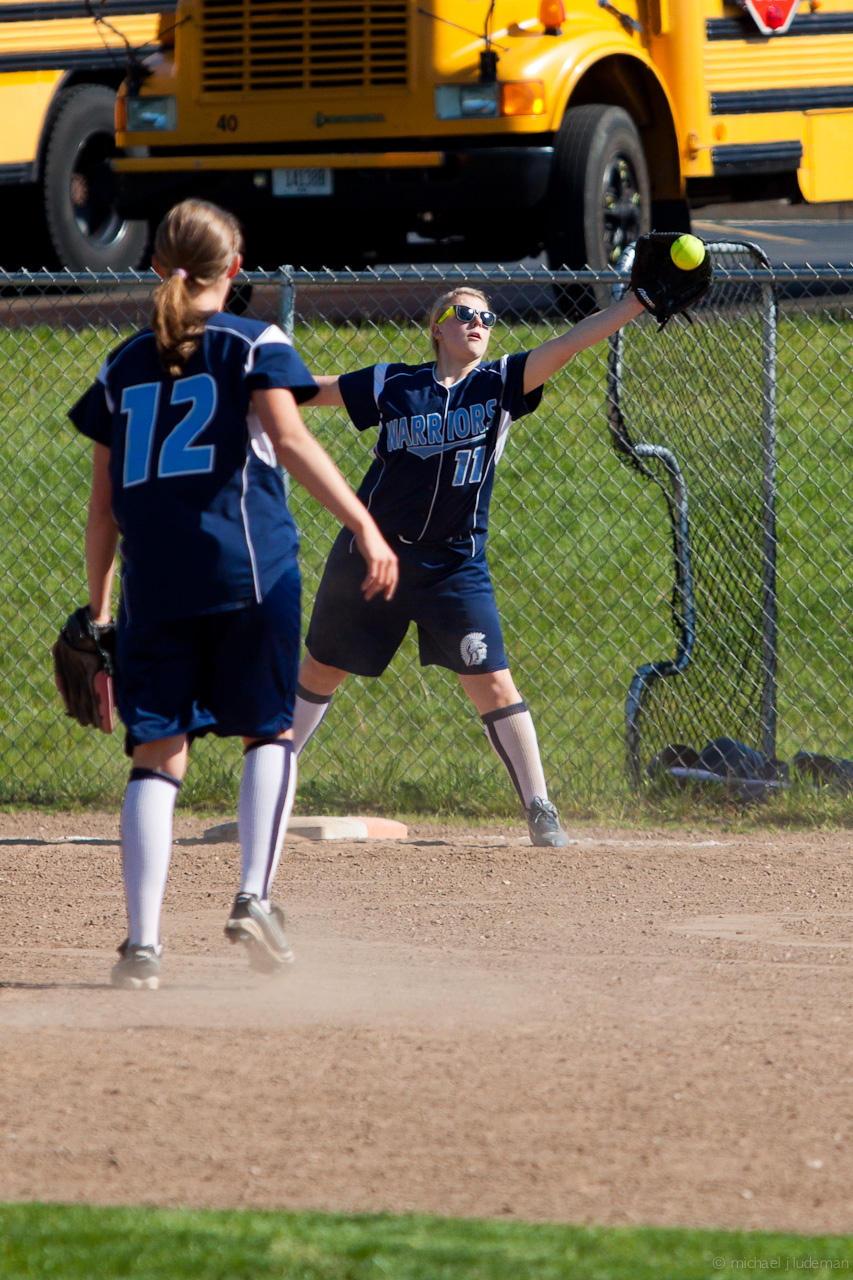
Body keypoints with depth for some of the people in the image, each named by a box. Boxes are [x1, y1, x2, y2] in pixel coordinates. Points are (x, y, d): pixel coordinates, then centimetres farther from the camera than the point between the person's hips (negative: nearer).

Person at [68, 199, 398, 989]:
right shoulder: (254, 346, 5)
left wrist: (98, 609, 22)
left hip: (151, 585, 3)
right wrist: (363, 526, -18)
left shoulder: (122, 368, 16)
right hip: (249, 569, -3)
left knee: (157, 753, 4)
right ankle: (253, 896, -8)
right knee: (268, 733, 12)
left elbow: (103, 507, 15)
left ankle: (142, 941, -8)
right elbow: (289, 441, -12)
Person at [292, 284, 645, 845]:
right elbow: (309, 391, 5)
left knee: (492, 681, -11)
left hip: (455, 563, -1)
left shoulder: (500, 383, -3)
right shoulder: (393, 385, -2)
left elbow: (566, 346, -14)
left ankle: (540, 808, -4)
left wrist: (636, 304, -24)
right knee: (321, 671, 13)